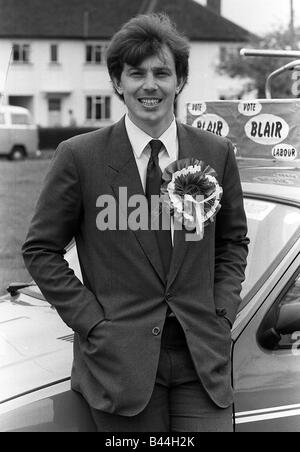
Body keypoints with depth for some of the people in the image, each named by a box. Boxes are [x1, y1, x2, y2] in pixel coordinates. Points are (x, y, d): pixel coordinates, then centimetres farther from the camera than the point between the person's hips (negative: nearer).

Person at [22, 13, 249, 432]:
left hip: (204, 356, 2)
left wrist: (222, 311, 1)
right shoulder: (79, 157, -4)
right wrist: (93, 322, -7)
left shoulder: (217, 153, 4)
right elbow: (40, 249, 1)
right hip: (121, 361, -2)